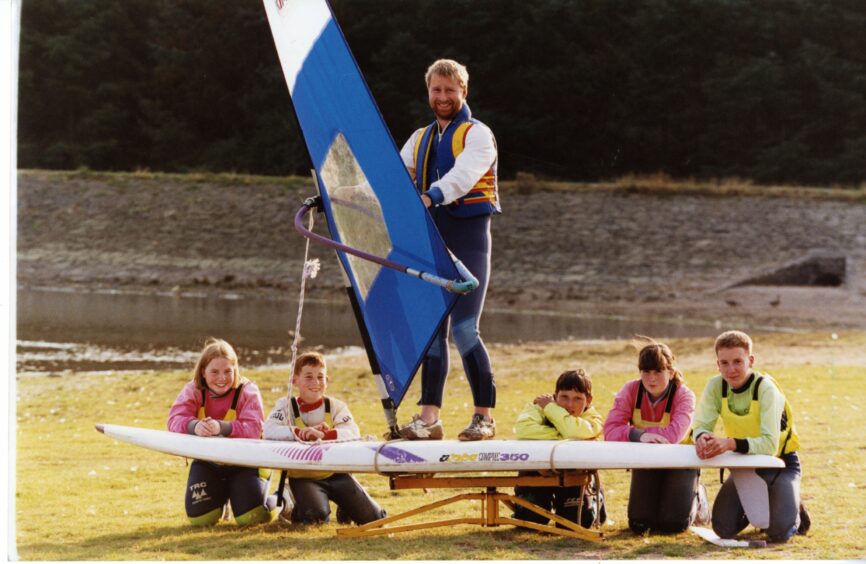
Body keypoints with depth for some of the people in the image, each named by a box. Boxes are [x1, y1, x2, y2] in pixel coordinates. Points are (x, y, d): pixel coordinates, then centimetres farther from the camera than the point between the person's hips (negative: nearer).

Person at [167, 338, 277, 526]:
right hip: (208, 463, 3)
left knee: (250, 516, -19)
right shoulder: (193, 391, -4)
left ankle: (279, 501, 19)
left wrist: (222, 427, -46)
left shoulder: (247, 391, -12)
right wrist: (194, 426, -46)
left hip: (244, 461, -3)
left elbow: (253, 429, -26)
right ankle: (221, 496, 28)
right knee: (200, 517, -10)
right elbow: (175, 419, -20)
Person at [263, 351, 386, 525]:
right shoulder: (285, 405, -3)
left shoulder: (336, 406, -1)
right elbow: (269, 431, -21)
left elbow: (353, 434, -18)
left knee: (373, 518, -3)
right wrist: (302, 433, -32)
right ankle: (300, 510, 8)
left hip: (336, 473, 2)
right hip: (303, 476, -2)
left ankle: (345, 507, 30)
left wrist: (324, 435, -36)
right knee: (316, 518, -29)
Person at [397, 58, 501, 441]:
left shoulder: (477, 134, -2)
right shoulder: (420, 140, 19)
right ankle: (429, 418, 6)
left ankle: (484, 417, -2)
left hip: (468, 237, -6)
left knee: (463, 329, -11)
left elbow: (463, 174, -22)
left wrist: (431, 196, -40)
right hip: (431, 242, 6)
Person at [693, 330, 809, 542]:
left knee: (779, 532, -22)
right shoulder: (716, 386, -11)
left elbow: (770, 444, -34)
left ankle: (794, 512, 15)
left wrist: (731, 443, -50)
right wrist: (702, 438, -41)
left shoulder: (766, 388, -25)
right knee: (723, 528, -11)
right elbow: (701, 426, -15)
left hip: (780, 463, -4)